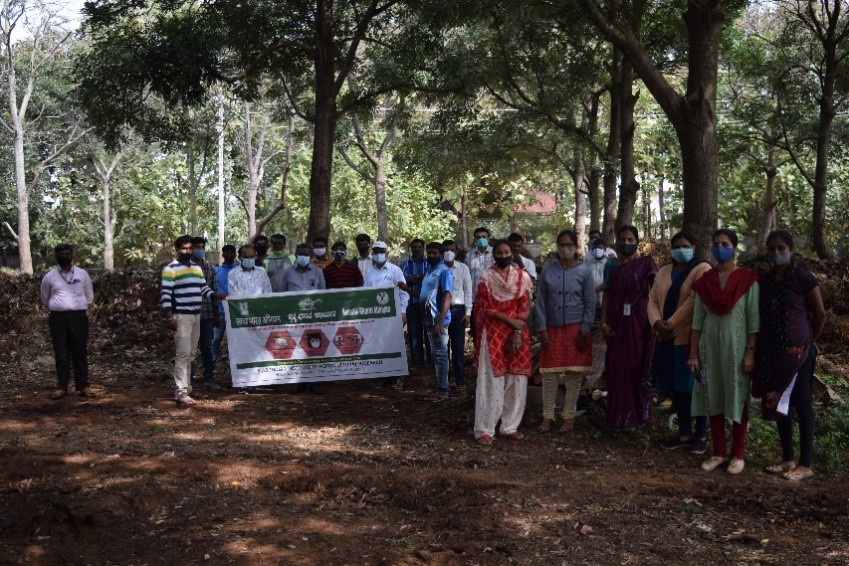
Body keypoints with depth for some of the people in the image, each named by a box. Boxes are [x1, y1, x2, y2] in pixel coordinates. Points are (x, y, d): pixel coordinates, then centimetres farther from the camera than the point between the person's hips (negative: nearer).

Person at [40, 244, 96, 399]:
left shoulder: (82, 274, 7)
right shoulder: (49, 277, 6)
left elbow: (89, 296, 18)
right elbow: (45, 299, 20)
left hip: (78, 317, 0)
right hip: (57, 318, 0)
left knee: (80, 352, 0)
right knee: (61, 353, 0)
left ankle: (83, 385, 3)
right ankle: (62, 387, 4)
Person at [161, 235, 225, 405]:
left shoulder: (197, 267, 16)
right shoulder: (170, 269, -6)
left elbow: (204, 288, 16)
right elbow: (165, 295, -10)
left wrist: (216, 295, -4)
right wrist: (169, 317, -17)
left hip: (196, 315, 7)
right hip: (181, 316, -7)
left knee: (190, 354, 11)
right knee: (183, 353, -11)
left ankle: (185, 387, 18)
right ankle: (181, 392, -11)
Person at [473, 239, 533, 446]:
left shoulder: (523, 277, 5)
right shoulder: (486, 278, -2)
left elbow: (524, 308, 1)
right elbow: (486, 308, -7)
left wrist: (517, 332, -11)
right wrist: (511, 321, -14)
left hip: (518, 334, 3)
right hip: (493, 334, -3)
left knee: (517, 380, 4)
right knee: (491, 381, -4)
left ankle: (510, 426, 15)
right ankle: (485, 429, 0)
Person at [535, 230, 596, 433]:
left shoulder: (584, 271, 0)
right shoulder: (548, 270, 4)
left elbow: (590, 303, 0)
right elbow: (540, 301, 4)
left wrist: (585, 330, -5)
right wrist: (542, 329, -2)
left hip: (576, 329, -1)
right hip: (553, 329, 1)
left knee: (574, 374, 2)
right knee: (549, 373, 1)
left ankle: (568, 416, 13)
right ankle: (547, 416, 11)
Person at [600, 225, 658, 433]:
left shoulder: (646, 264, 1)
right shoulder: (613, 265, 12)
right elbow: (607, 295, 8)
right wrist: (604, 322, -2)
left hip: (639, 323, -3)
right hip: (617, 323, 3)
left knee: (639, 368, 2)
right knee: (617, 369, 6)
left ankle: (639, 415, 15)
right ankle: (618, 417, 16)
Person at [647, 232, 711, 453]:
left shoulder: (702, 269, -7)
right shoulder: (663, 272, 15)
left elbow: (695, 301, -17)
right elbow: (653, 300, 10)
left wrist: (671, 324, -18)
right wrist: (657, 323, -9)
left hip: (692, 338, -6)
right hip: (668, 339, 6)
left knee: (695, 388, 0)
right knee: (676, 387, 10)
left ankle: (701, 436, 10)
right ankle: (684, 433, 21)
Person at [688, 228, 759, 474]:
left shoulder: (747, 279, -5)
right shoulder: (705, 281, 5)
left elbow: (754, 319, -7)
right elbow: (698, 319, 6)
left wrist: (750, 352, -13)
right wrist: (693, 353, 2)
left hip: (736, 346, -4)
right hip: (710, 346, 4)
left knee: (738, 400, 4)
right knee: (713, 400, 7)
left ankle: (738, 455, 15)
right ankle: (719, 453, 18)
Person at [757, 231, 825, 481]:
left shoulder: (803, 278, -8)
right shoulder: (764, 280, 8)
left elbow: (820, 314, -3)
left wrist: (808, 341, 6)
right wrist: (759, 349, 9)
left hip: (797, 351, -6)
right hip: (772, 352, 6)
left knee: (802, 405, -1)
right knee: (779, 404, 10)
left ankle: (805, 464, 6)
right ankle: (787, 459, 21)